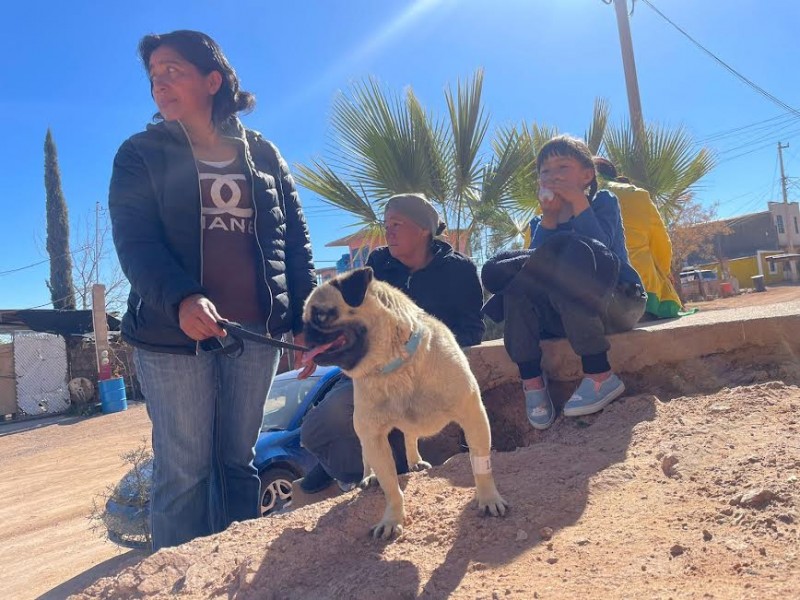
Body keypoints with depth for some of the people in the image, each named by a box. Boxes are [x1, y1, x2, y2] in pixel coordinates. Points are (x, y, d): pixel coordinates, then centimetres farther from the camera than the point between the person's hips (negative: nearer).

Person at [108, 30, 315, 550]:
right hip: (172, 334, -2)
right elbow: (134, 240, -9)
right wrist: (180, 298, -29)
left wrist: (305, 318, -1)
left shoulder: (262, 154, 11)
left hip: (257, 332, 2)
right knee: (184, 471, 2)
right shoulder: (141, 155, 5)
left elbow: (296, 240, 9)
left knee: (239, 461, 12)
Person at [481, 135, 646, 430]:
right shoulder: (543, 222, 14)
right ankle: (531, 381, -22)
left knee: (569, 254, -32)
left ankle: (600, 376, -27)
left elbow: (599, 249, -17)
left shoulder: (603, 202, 4)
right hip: (570, 315, 4)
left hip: (620, 303, -3)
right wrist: (548, 216, -11)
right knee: (506, 277, -18)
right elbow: (539, 265, -7)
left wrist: (578, 202, -17)